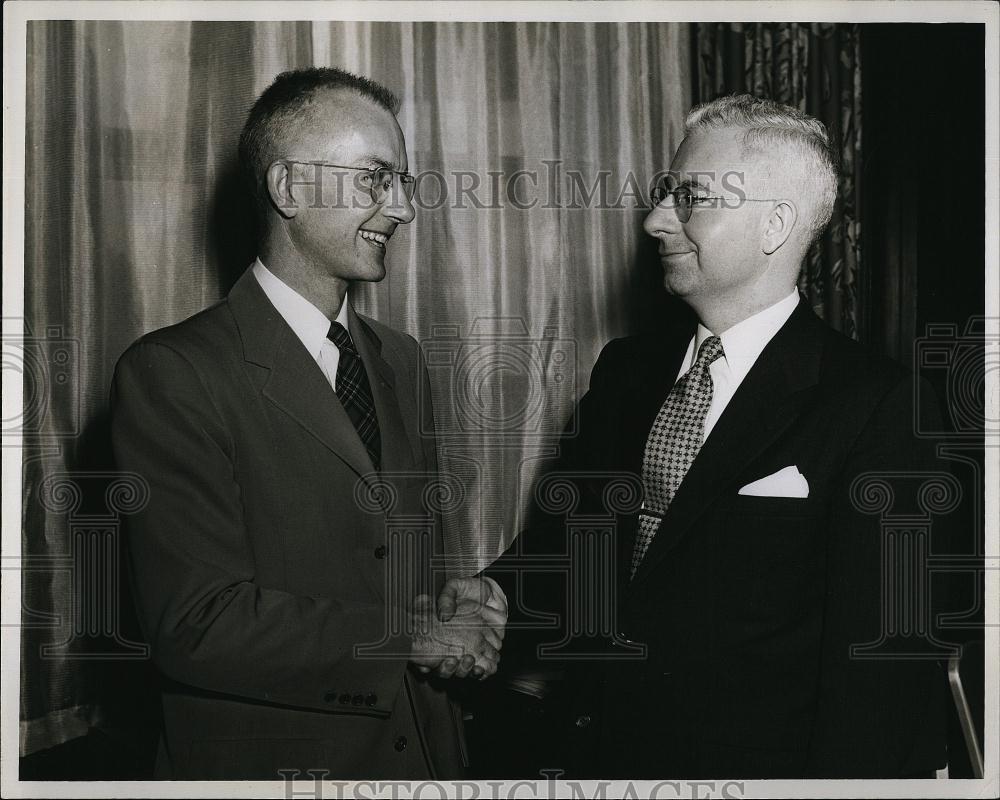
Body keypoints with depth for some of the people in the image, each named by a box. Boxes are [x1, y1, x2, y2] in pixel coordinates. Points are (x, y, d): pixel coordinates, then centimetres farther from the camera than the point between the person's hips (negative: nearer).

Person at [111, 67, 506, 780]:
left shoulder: (399, 359, 7)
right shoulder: (172, 374, -16)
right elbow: (196, 626, -22)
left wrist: (450, 602, -9)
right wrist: (411, 636, -17)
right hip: (270, 760, -6)